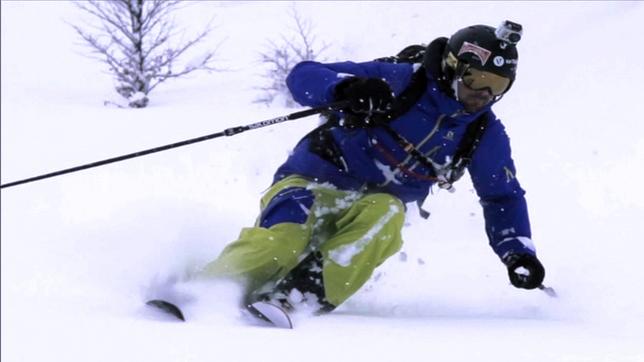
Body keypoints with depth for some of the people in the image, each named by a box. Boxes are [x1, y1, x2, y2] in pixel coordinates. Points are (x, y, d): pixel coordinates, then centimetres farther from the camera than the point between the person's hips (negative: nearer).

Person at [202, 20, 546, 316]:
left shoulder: (485, 134, 1)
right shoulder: (400, 79, -13)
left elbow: (504, 197, 15)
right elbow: (303, 75, -15)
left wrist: (519, 254, -1)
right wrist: (346, 89, -37)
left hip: (373, 207, 3)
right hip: (313, 182, -3)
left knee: (386, 216, -34)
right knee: (280, 241, -34)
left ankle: (302, 296, -42)